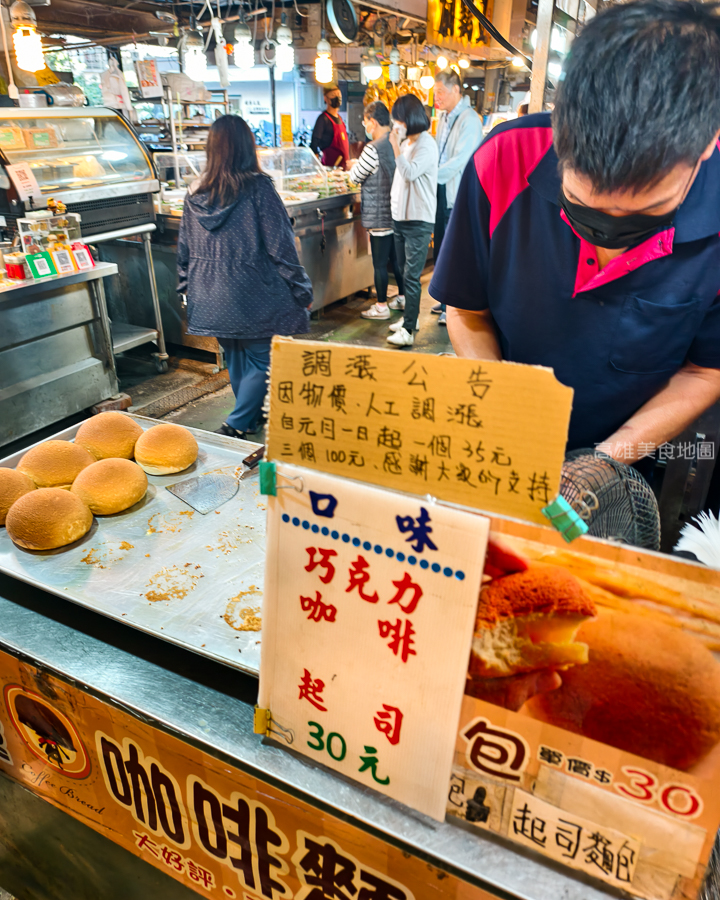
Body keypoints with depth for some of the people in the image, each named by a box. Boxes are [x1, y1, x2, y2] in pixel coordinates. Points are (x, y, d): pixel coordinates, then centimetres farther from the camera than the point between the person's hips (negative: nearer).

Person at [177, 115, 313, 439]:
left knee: (236, 361, 18)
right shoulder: (258, 189, -12)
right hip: (253, 298, -6)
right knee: (260, 360, 4)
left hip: (211, 299, 6)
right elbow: (281, 247, -12)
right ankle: (236, 427, -1)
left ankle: (252, 417, 33)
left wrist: (189, 291, 21)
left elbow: (185, 251, 10)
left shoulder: (196, 197, 4)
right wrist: (302, 290, -3)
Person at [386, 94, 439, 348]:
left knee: (411, 276, -10)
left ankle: (408, 330, -9)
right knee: (405, 272, 15)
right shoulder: (405, 142, 14)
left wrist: (395, 145, -22)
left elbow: (410, 173, -26)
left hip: (418, 220, -9)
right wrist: (394, 200, 15)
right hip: (400, 216, 9)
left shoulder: (426, 144, -12)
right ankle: (410, 317, 27)